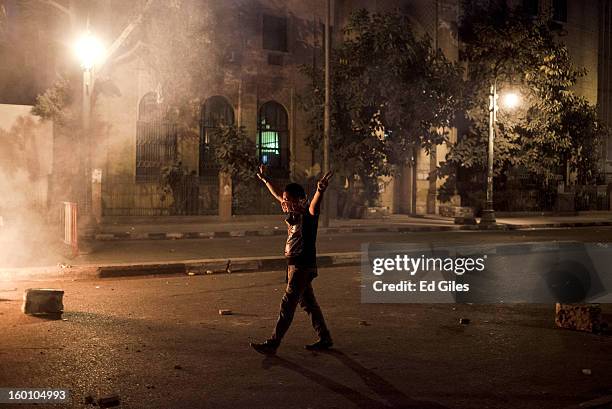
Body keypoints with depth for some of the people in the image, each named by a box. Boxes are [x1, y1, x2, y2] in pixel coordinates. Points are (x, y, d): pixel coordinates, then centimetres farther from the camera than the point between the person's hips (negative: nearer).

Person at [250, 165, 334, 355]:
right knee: (308, 303, 14)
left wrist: (321, 189, -57)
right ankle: (324, 339, 23)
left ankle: (273, 344, -2)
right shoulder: (293, 213, 9)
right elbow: (277, 195, 23)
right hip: (294, 265, 9)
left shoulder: (308, 214, -14)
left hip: (303, 266, -9)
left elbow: (315, 205, -36)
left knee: (287, 305, -6)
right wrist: (264, 178, 32)